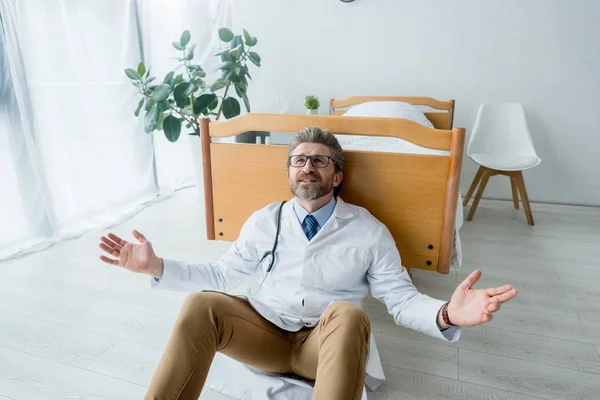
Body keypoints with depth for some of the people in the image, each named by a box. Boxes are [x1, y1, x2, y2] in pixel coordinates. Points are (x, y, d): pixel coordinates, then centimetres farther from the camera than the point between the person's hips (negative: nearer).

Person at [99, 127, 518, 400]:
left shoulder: (369, 231, -2)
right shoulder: (264, 221, 6)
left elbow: (402, 299, -4)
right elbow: (222, 275, 8)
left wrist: (446, 315, -27)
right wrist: (157, 266, -4)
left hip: (326, 344, -1)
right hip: (264, 335, 2)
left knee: (348, 314, -35)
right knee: (201, 305, -25)